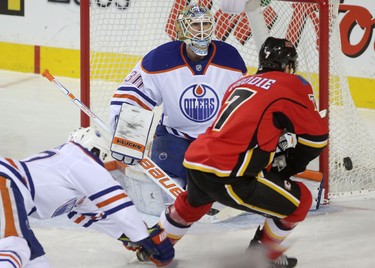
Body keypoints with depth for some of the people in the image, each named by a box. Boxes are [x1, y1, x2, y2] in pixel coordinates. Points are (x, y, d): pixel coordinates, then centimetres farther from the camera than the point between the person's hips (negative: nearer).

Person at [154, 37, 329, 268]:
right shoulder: (293, 85, 2)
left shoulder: (240, 83, 24)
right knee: (299, 200, 6)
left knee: (195, 201, 41)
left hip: (195, 159, 8)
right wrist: (289, 167, 17)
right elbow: (316, 136, 3)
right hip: (227, 176, -8)